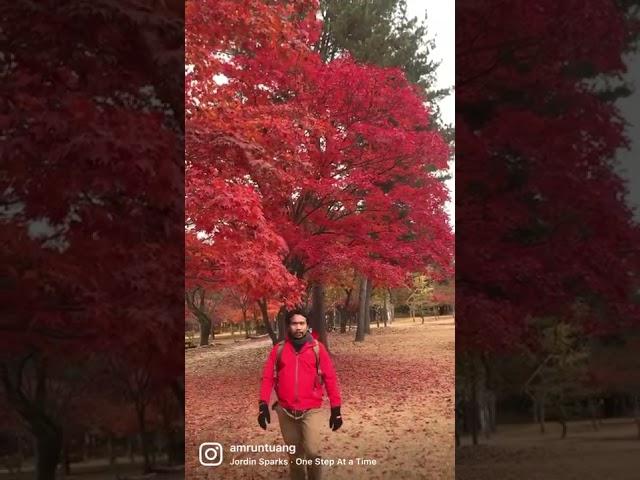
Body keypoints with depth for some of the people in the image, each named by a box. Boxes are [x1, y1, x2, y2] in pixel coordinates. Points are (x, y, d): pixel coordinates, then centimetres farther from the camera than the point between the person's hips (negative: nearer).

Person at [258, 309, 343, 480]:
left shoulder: (317, 348, -1)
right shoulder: (278, 349, 3)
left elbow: (330, 378, 0)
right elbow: (267, 378, 2)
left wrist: (336, 409, -2)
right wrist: (263, 405, -8)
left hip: (311, 410, -2)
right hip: (285, 411, 2)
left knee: (312, 451, -13)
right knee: (294, 454, 12)